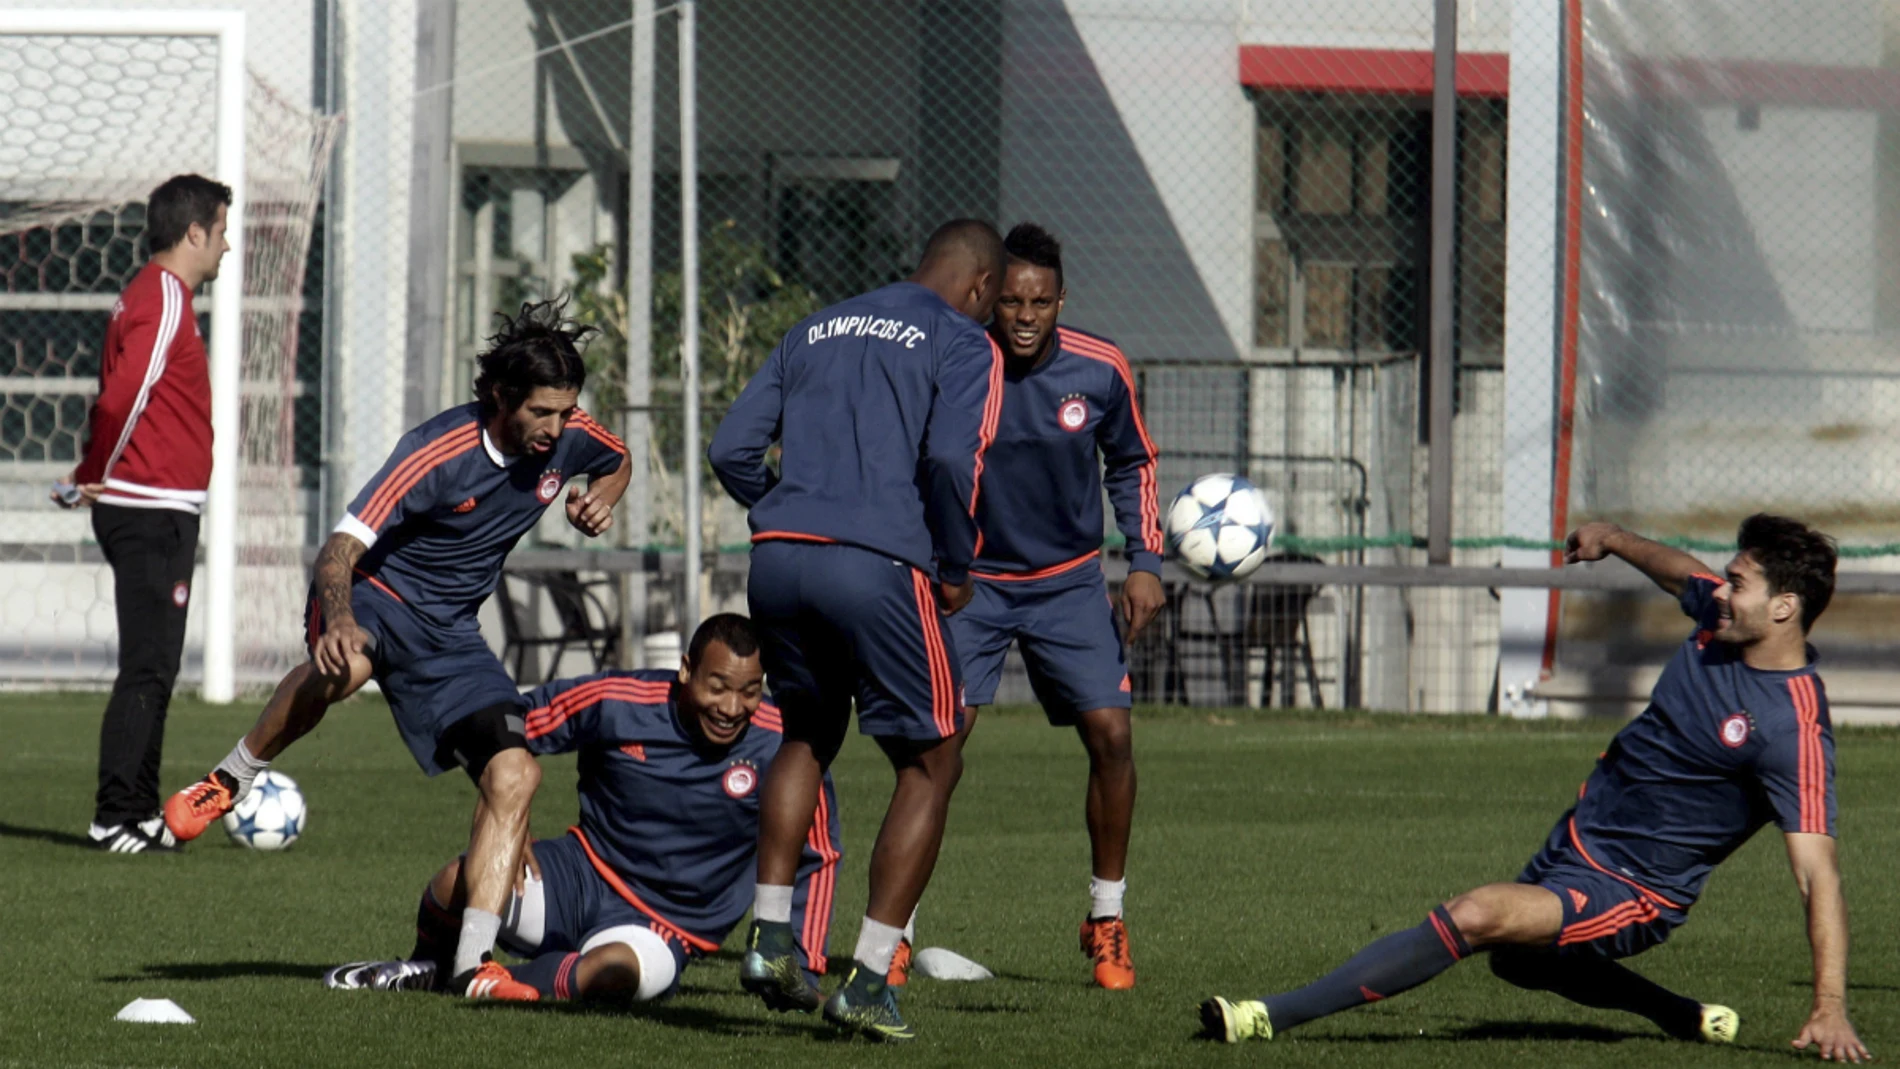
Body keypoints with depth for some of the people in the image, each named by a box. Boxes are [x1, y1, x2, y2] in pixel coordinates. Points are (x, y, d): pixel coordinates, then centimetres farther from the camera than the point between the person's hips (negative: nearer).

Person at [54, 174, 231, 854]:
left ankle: (138, 816, 16)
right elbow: (123, 397, -22)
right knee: (147, 670, -9)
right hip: (155, 511, -10)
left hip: (155, 515, 10)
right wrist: (93, 479, -12)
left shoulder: (151, 296, 18)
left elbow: (117, 399, 19)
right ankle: (115, 818, -9)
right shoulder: (163, 301, -14)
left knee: (153, 670, 12)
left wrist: (91, 478, 11)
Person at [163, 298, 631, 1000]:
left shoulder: (566, 437, -5)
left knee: (513, 774, -15)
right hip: (375, 598, -6)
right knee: (341, 670, -42)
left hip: (450, 636, 6)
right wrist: (340, 621, -49)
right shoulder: (438, 454, -23)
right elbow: (341, 549, -27)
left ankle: (472, 961, -14)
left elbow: (618, 462, 22)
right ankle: (231, 781, -17)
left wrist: (600, 499, -2)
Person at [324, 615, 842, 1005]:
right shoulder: (619, 701, -10)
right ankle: (426, 969, 10)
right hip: (582, 877, 2)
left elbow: (817, 858, -1)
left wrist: (799, 969, -8)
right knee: (457, 883, -24)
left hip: (666, 927, -2)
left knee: (613, 967, -40)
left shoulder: (780, 749, -12)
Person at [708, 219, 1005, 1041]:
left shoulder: (817, 331, 22)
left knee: (807, 737, 29)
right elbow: (951, 459, -13)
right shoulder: (964, 346, 5)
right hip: (878, 569, -6)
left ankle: (769, 936, 17)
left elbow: (732, 449, 15)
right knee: (931, 765, 8)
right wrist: (957, 569, 0)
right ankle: (868, 980, 1)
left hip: (778, 562, 6)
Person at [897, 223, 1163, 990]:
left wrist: (1144, 563, 0)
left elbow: (1131, 464, 8)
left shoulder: (1100, 372, -10)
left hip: (1070, 582, 2)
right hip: (971, 581, -2)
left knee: (1110, 733, -10)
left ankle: (1107, 922, 8)